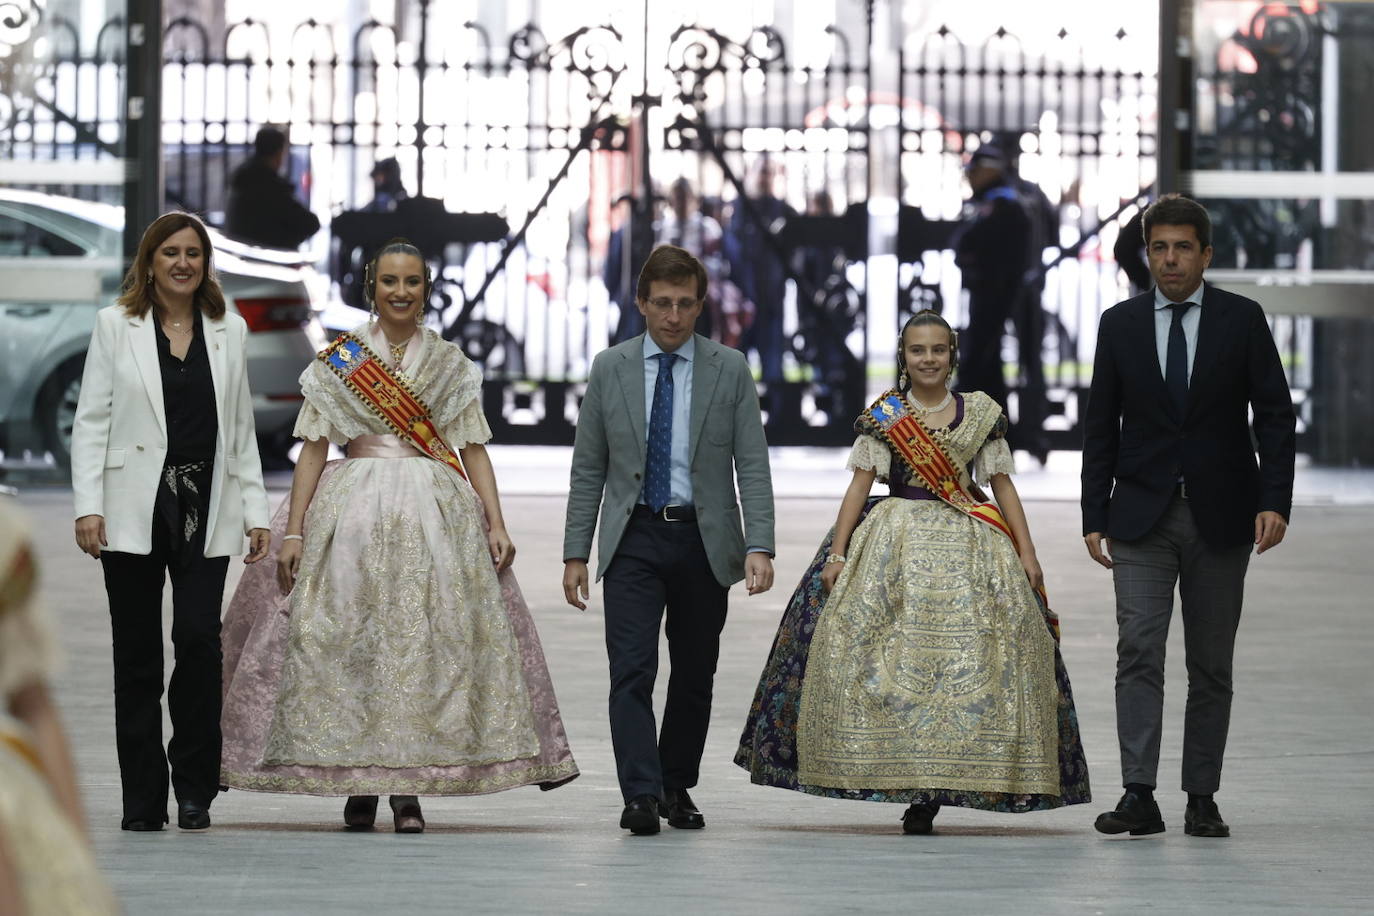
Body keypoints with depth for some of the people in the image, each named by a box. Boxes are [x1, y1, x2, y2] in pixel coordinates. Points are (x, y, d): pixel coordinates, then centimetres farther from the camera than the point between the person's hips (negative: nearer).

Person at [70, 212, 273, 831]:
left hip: (205, 511, 1)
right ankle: (143, 802, 8)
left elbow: (241, 429, 15)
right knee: (137, 653, 2)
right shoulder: (116, 326, 5)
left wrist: (255, 511, 8)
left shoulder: (228, 331, 12)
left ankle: (195, 789, 1)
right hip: (134, 511, -1)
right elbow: (91, 421, 2)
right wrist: (88, 506, -8)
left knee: (198, 636, -13)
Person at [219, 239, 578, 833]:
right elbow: (313, 447, 4)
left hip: (437, 514, 1)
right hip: (351, 510, -1)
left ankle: (409, 789, 0)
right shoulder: (338, 360, 7)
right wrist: (293, 531, -4)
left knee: (428, 641, -5)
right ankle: (356, 783, 6)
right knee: (346, 639, -5)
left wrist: (496, 524, -3)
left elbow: (473, 448, 9)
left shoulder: (451, 365, 10)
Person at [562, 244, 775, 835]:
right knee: (632, 670, -13)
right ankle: (641, 794, -17)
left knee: (694, 675, 9)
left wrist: (760, 547, -14)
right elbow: (588, 470, 7)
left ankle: (677, 787, 22)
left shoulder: (729, 370, 2)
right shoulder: (610, 369, 4)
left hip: (704, 540, 1)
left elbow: (753, 467, -2)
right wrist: (576, 553, 2)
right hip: (633, 539, -1)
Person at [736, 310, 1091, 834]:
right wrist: (837, 554, -4)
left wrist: (1027, 553, 2)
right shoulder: (883, 415, 6)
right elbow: (860, 485, 3)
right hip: (895, 547, -1)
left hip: (970, 551, 1)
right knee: (893, 658, -10)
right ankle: (915, 787, -3)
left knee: (966, 664, -8)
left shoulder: (982, 413, 9)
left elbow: (1003, 485, 10)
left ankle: (928, 792, -3)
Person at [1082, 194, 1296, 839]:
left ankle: (1201, 799, 10)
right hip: (1142, 517, 0)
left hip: (1221, 517, 0)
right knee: (1138, 653, -10)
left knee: (1211, 664, 5)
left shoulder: (1241, 319, 1)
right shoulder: (1120, 324, 5)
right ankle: (1139, 798, -13)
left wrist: (1274, 501, -11)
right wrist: (1094, 516, 2)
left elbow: (1275, 415, 0)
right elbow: (1100, 427, 7)